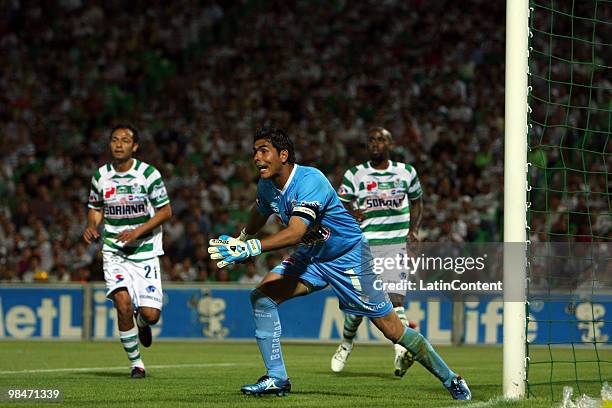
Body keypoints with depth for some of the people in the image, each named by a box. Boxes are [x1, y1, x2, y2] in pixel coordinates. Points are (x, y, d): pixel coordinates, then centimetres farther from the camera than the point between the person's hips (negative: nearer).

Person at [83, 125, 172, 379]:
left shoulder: (149, 174, -6)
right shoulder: (101, 176, 3)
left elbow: (165, 211, -3)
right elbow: (95, 208, 17)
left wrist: (138, 231, -15)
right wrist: (92, 227, -5)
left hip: (145, 252, -1)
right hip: (114, 252, 1)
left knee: (150, 314, -10)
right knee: (123, 304, -19)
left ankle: (142, 324, 31)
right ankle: (136, 363, 0)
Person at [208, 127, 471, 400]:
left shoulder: (310, 181, -30)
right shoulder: (266, 186, -5)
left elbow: (295, 232, -42)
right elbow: (259, 213, 20)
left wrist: (252, 248, -50)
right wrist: (240, 241, 27)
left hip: (348, 257, -7)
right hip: (310, 257, 7)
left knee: (392, 329, -4)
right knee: (262, 296, -14)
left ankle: (450, 379, 13)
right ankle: (276, 378, -9)